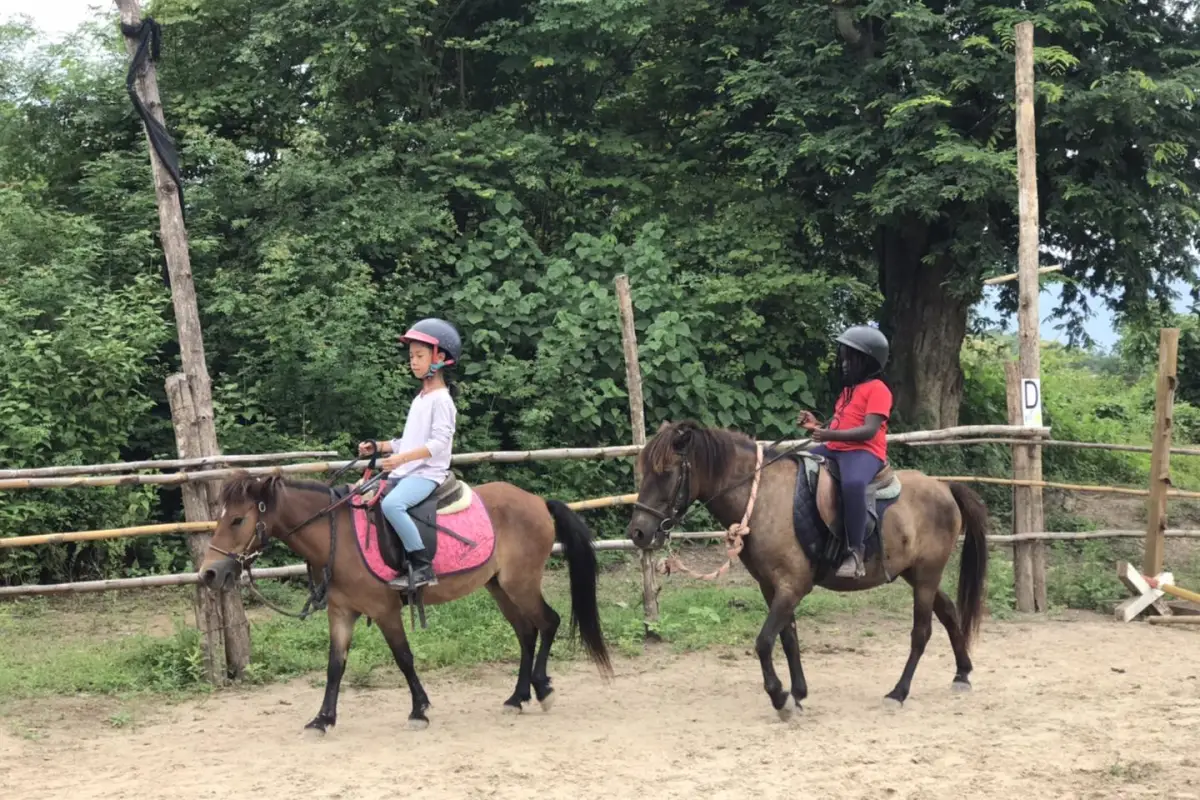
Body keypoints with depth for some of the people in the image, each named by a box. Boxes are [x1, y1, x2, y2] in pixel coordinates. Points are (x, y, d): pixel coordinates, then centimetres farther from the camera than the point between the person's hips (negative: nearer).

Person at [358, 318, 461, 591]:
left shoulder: (441, 400, -9)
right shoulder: (420, 399, 19)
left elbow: (439, 442, -20)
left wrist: (402, 458, -28)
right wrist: (378, 447, 13)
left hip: (427, 473, -10)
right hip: (405, 473, 10)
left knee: (391, 504, -35)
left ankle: (423, 568, -31)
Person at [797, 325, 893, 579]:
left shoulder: (877, 389, -6)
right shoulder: (848, 390, 22)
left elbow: (869, 430, -18)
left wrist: (829, 435, -26)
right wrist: (817, 426, 5)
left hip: (864, 452, -10)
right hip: (835, 449, 10)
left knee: (852, 484, -42)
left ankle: (856, 551, -37)